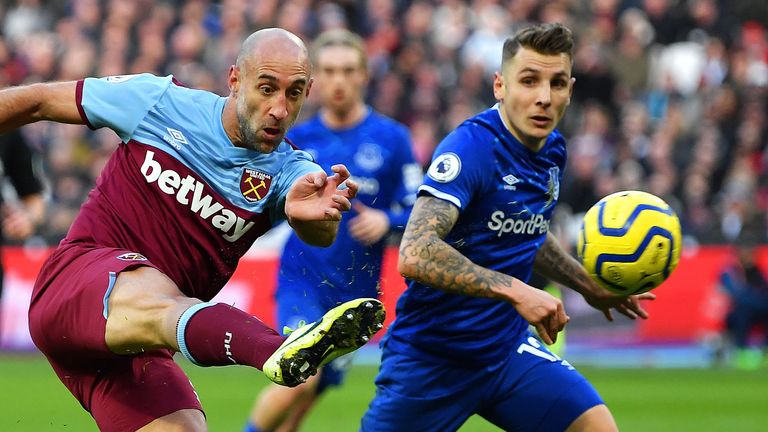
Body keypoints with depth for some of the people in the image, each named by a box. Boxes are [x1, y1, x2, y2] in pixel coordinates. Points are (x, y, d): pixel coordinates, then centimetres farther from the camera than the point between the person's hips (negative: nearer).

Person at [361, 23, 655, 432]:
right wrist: (515, 291, -35)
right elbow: (415, 254, -34)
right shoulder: (472, 146, -21)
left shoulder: (552, 149, 4)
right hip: (430, 354, -6)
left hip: (506, 346, 6)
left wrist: (590, 287, 23)